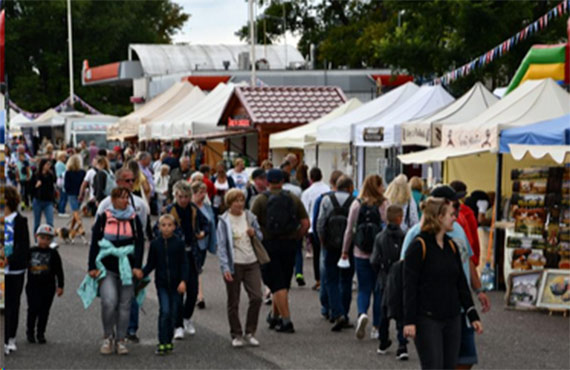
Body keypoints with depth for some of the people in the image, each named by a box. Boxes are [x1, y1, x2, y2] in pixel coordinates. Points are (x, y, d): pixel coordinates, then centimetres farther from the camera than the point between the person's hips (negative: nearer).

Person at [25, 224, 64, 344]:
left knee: (44, 310, 5)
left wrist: (60, 286, -2)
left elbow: (59, 271, 1)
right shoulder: (31, 252, 2)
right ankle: (30, 332, 13)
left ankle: (41, 333, 16)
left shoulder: (53, 254, 0)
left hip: (48, 287, 0)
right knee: (33, 309, -3)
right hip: (33, 286, 0)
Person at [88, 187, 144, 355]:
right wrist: (92, 267, -3)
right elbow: (94, 243, 3)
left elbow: (139, 243, 3)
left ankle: (121, 340, 13)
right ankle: (108, 337, 3)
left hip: (127, 267, 2)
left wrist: (137, 266, -7)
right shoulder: (103, 218, 3)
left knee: (125, 305, 3)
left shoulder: (134, 219, 6)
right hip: (107, 267, -2)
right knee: (109, 302, -16)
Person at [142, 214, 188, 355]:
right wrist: (141, 273, -9)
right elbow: (151, 264, 7)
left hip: (176, 284, 1)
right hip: (162, 283, -1)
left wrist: (183, 281, -12)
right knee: (164, 311, -12)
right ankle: (162, 343, -8)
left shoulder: (178, 243, -1)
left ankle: (169, 341, 19)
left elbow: (184, 263, -1)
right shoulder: (155, 244, 2)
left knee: (173, 313, 5)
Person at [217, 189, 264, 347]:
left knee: (256, 297, -5)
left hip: (251, 262, 3)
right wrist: (225, 267, -17)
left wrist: (255, 233, -6)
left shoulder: (250, 217, 7)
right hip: (234, 264, -3)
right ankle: (236, 335, 16)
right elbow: (222, 245, -8)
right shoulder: (224, 221, -4)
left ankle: (250, 332, 9)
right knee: (233, 302, 3)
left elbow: (261, 236, 18)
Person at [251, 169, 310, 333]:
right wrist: (295, 238, 11)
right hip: (289, 245, 3)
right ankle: (275, 316, 29)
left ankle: (286, 321, -7)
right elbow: (305, 223, 0)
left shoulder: (261, 200, -4)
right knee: (284, 283, 16)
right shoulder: (294, 199, 5)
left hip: (268, 244, -3)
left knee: (277, 284, -2)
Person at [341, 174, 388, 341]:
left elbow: (349, 229, 3)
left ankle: (362, 314, -20)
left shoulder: (357, 204, -2)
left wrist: (345, 250, 14)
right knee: (379, 290, 10)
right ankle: (376, 327, 12)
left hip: (361, 254, 1)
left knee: (364, 289, 9)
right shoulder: (385, 205, -8)